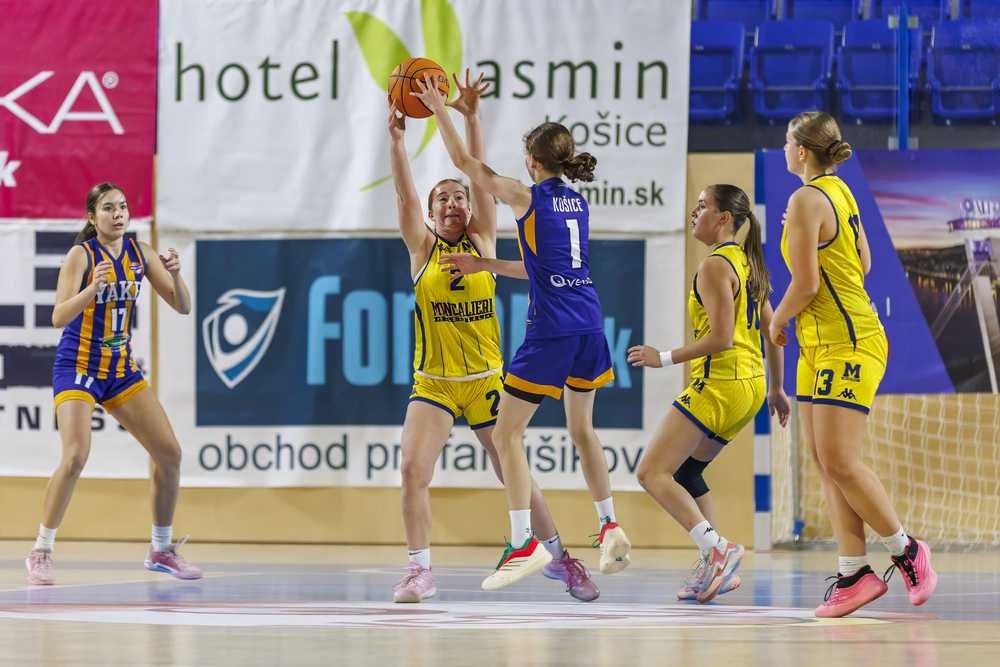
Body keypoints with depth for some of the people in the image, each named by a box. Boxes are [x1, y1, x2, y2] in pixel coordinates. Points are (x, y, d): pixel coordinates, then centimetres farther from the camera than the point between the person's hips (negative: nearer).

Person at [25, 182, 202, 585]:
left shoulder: (140, 253, 1)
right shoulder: (81, 255, -14)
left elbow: (183, 307, 2)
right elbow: (59, 317, -23)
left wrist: (175, 275, -18)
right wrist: (95, 286, -38)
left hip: (122, 369, 6)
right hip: (77, 367, -6)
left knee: (169, 453, 2)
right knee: (75, 456, -23)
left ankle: (161, 549, 18)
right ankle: (41, 552, -12)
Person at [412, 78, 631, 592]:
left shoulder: (527, 197, -6)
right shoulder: (577, 203, 13)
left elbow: (464, 162, 3)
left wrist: (440, 109, 13)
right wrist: (485, 265, 29)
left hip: (551, 331, -7)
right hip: (589, 323, 7)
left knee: (506, 435, 0)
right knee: (582, 429, 25)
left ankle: (523, 544, -8)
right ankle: (609, 527, 25)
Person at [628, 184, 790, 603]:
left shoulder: (715, 266, -13)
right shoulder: (748, 263, 15)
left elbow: (721, 337, -20)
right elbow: (772, 331, 19)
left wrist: (665, 359, -12)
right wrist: (776, 389, 27)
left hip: (719, 386, -10)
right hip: (750, 386, 10)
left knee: (653, 473, -11)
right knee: (684, 472, 20)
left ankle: (715, 548, -25)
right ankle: (714, 568, 12)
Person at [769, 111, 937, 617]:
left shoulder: (806, 201, -15)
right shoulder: (840, 192, 14)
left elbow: (805, 284, -17)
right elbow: (863, 263, 23)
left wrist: (776, 322, 0)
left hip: (847, 345, -10)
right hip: (822, 347, 10)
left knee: (840, 462, -13)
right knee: (825, 462, 4)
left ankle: (907, 551, 0)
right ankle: (853, 574, 2)